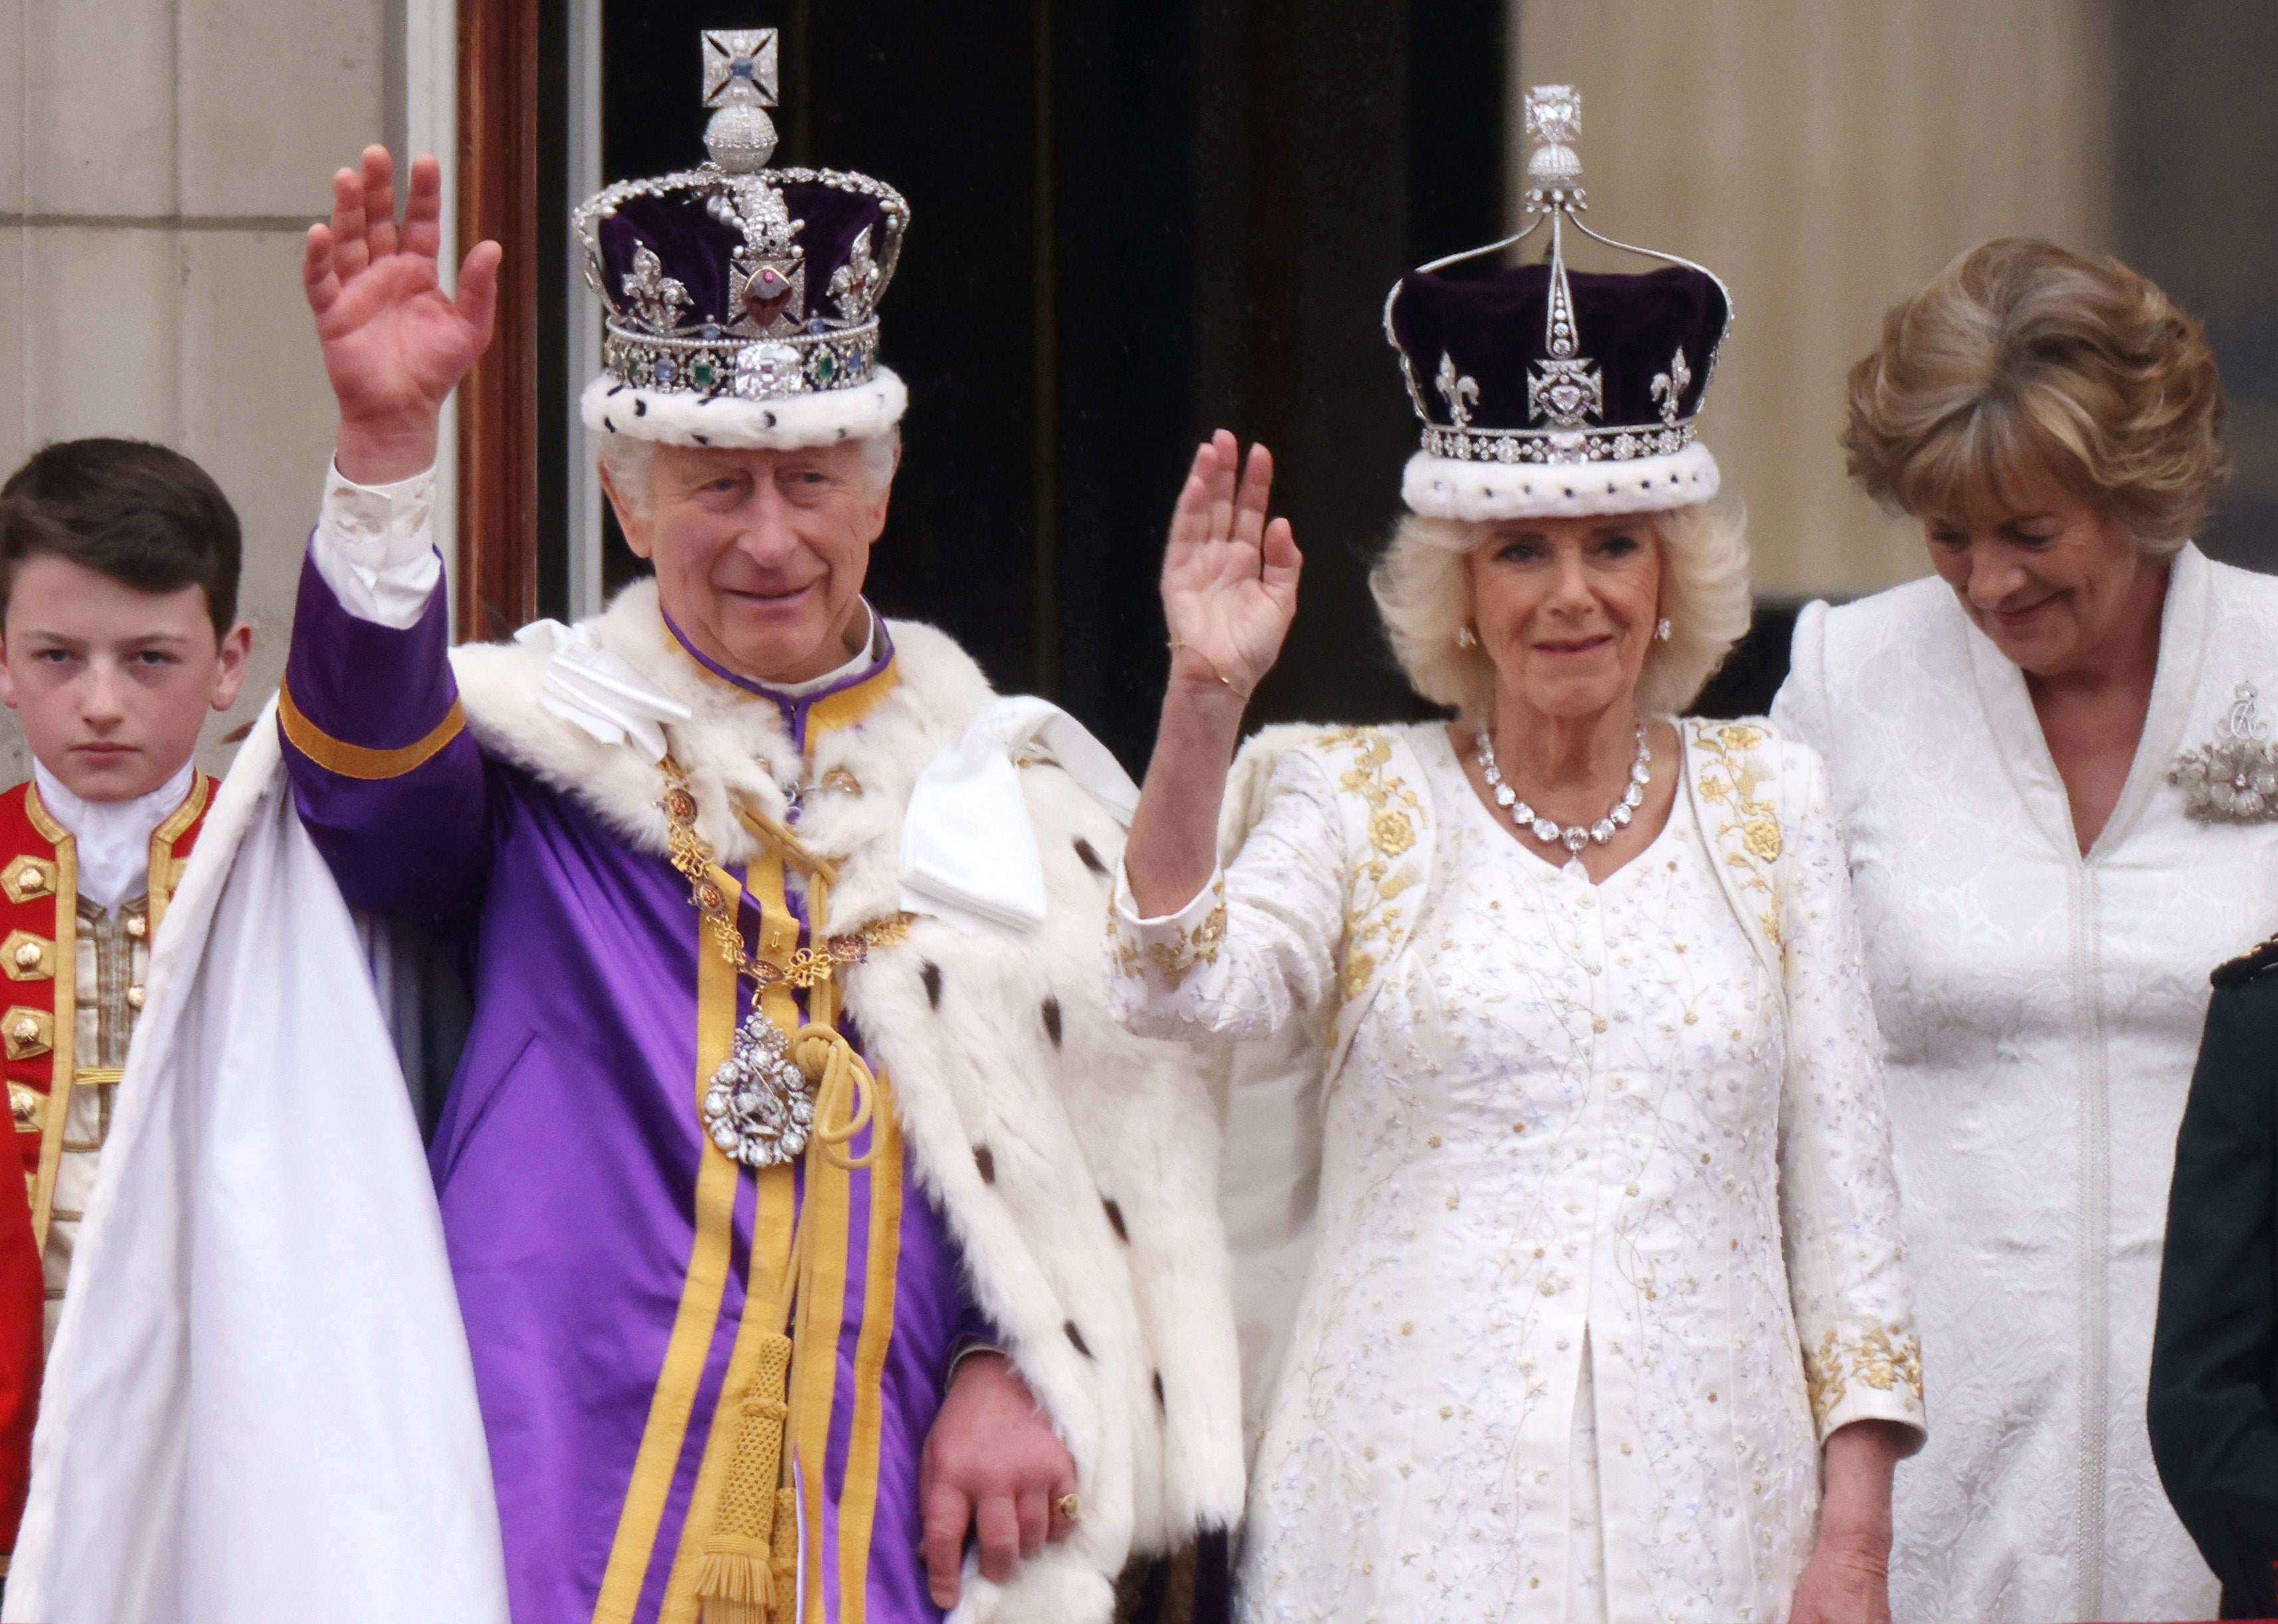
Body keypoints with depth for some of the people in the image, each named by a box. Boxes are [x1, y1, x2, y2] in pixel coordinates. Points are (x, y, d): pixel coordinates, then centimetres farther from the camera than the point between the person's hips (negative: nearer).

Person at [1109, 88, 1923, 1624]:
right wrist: (1205, 698, -23)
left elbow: (1840, 1168, 10)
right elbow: (1187, 987, -13)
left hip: (1709, 1496, 2)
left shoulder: (1767, 795, 11)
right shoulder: (1358, 801, 6)